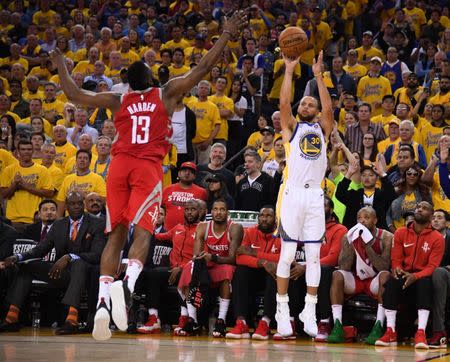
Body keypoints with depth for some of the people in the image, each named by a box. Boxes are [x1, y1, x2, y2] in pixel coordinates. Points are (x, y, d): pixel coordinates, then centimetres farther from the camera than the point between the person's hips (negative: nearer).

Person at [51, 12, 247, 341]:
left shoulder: (117, 101, 16)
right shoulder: (166, 93, 10)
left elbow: (73, 94, 22)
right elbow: (204, 68, 7)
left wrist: (60, 65, 38)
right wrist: (227, 34, 13)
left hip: (119, 165, 3)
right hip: (148, 168, -3)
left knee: (116, 234, 6)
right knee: (142, 232, -11)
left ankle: (104, 301, -8)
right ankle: (128, 284, -39)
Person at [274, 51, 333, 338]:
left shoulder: (322, 129, 16)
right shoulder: (292, 128, 11)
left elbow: (328, 108, -1)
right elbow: (283, 103, -5)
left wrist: (319, 76, -3)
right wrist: (289, 71, -5)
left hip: (315, 195, 3)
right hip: (293, 193, -2)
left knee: (314, 255, 2)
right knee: (288, 254, -4)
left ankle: (309, 313, 5)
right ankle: (282, 311, 0)